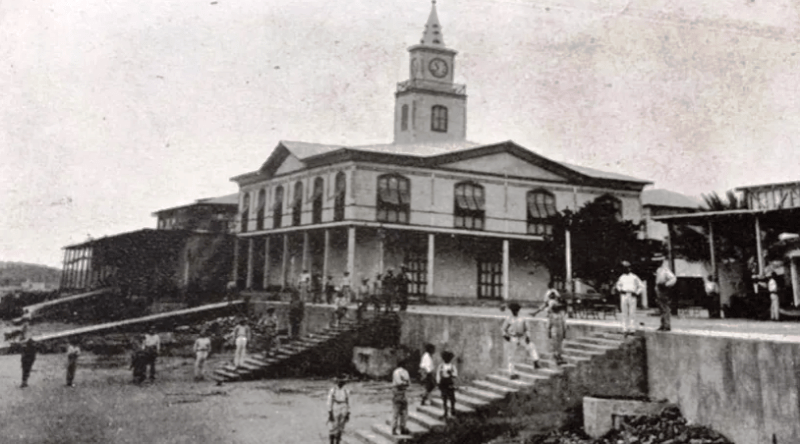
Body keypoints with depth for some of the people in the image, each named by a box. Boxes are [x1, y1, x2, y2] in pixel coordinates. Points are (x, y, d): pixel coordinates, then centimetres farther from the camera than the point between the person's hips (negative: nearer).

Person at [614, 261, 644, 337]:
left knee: (632, 313, -6)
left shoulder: (634, 277, 6)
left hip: (632, 296, -2)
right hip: (623, 296, 2)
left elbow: (641, 286, 10)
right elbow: (618, 285, 29)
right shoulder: (621, 277, 14)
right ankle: (625, 330, 2)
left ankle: (631, 330, -4)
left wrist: (637, 293, -4)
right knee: (624, 314, 0)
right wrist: (620, 289, 8)